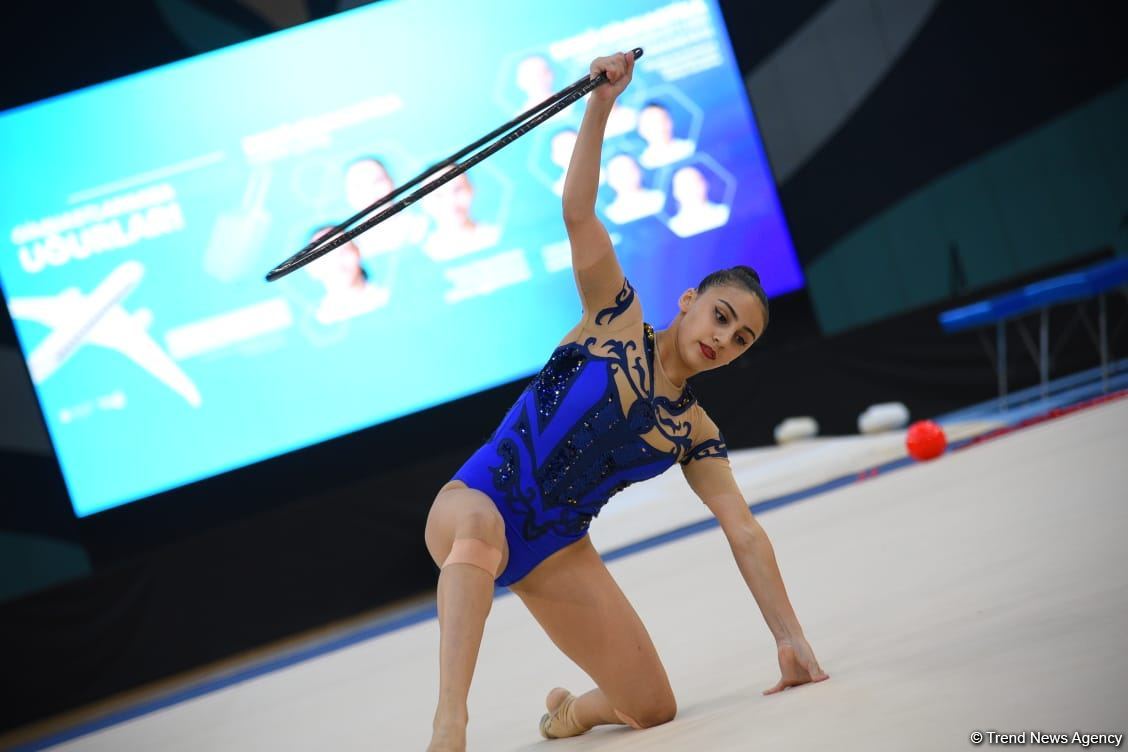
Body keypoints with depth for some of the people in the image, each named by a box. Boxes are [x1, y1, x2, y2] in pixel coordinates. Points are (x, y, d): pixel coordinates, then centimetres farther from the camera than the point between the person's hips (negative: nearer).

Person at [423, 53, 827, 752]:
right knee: (481, 529, -44)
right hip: (478, 502, -5)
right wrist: (601, 103, -24)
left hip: (558, 554, 5)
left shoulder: (695, 432, 6)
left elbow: (745, 531, 0)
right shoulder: (617, 316, -3)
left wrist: (792, 639, -8)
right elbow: (578, 211, -13)